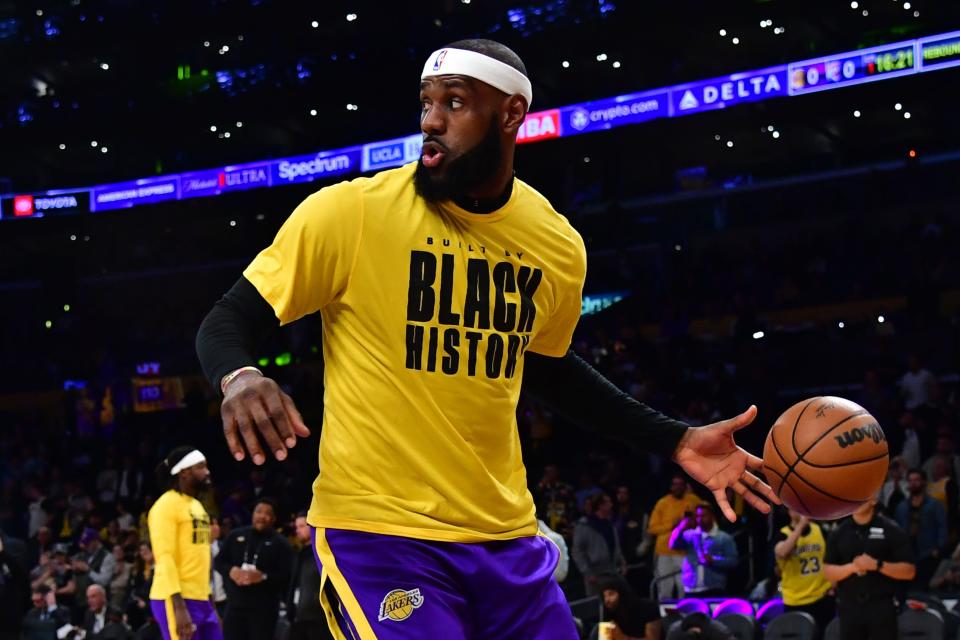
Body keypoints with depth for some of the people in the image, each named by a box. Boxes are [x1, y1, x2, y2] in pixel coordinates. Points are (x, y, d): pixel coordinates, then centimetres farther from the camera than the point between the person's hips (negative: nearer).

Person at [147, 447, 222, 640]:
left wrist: (210, 604, 21)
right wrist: (179, 607, -24)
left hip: (201, 600, 9)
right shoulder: (167, 505, -10)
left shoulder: (197, 506, 19)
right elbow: (165, 558, -18)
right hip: (176, 601, -9)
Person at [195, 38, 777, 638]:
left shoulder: (558, 244, 4)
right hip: (379, 530, -5)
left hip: (506, 535, 5)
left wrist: (675, 441, 16)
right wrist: (239, 377, -29)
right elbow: (229, 320, -6)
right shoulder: (350, 211, -11)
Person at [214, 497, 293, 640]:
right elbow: (219, 561, 13)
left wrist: (264, 577, -23)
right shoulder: (236, 535, 11)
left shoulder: (280, 543, 0)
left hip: (264, 607, -3)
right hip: (235, 603, 4)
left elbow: (287, 576, -8)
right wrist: (230, 570, -10)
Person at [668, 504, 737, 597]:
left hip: (714, 590, -3)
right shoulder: (689, 535, 13)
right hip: (691, 590, 3)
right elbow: (673, 545, -2)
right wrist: (681, 529, -18)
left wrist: (713, 560, -14)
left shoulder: (724, 538, 5)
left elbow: (733, 561, -1)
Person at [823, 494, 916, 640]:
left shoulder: (890, 530, -3)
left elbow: (909, 570, -5)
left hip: (882, 607, -3)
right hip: (849, 607, 3)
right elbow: (828, 572, 6)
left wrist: (878, 565, -19)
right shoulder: (839, 533, 7)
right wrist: (851, 567, -13)